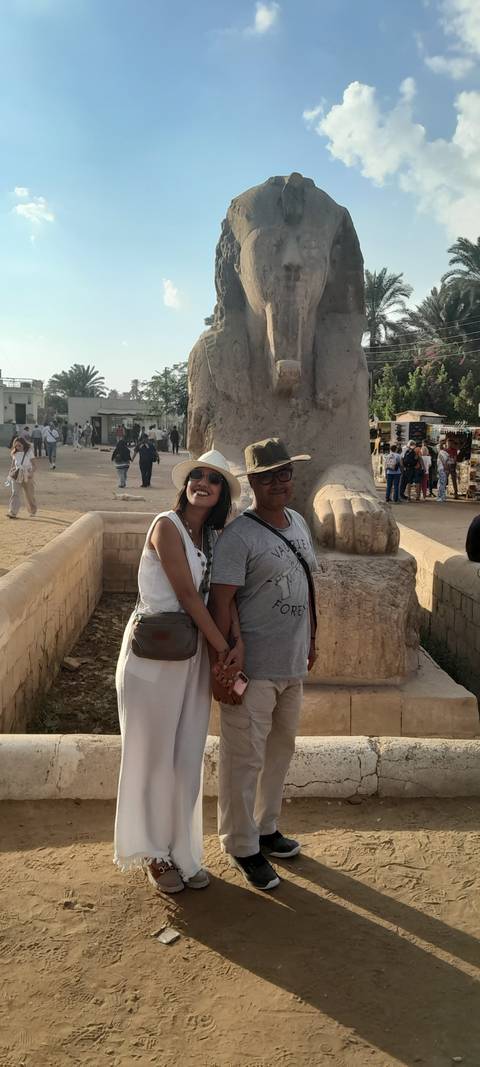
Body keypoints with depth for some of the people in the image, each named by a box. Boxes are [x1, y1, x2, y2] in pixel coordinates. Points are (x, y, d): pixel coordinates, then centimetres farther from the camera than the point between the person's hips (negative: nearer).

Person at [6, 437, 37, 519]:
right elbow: (13, 465, 16)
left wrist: (31, 473, -24)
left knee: (29, 495, 10)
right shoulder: (15, 454, 4)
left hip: (27, 476, -2)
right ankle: (12, 513, -17)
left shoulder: (29, 452, -7)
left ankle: (33, 511, 33)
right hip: (16, 476, 2)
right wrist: (10, 473, 13)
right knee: (15, 493, -11)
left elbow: (33, 465, -9)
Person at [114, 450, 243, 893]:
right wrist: (223, 647, -13)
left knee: (188, 758, 12)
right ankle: (154, 854, 25)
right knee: (153, 755, 8)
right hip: (153, 652, -6)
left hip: (195, 654, 6)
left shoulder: (214, 538, 9)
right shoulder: (167, 525, -12)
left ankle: (183, 852, 28)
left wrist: (239, 644, -15)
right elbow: (187, 594, -16)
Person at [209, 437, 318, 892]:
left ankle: (266, 827, 40)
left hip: (292, 664, 8)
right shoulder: (239, 536, -18)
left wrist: (310, 638, 19)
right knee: (245, 759, 4)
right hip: (253, 667, -8)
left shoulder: (298, 522, 7)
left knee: (280, 748, 21)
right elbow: (220, 602, -20)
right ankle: (242, 846, 22)